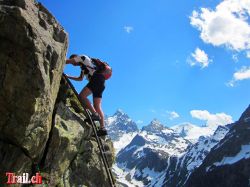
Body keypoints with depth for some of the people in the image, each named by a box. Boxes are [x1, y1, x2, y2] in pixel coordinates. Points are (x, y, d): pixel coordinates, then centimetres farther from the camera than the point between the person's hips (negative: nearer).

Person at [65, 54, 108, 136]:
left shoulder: (82, 57, 12)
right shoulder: (83, 66, 36)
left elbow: (67, 61, 7)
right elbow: (80, 78, 44)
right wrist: (68, 76, 44)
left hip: (97, 78, -9)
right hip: (101, 83, 9)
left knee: (82, 96, -18)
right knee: (97, 106, 0)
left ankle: (95, 114, -26)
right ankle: (102, 128, -8)